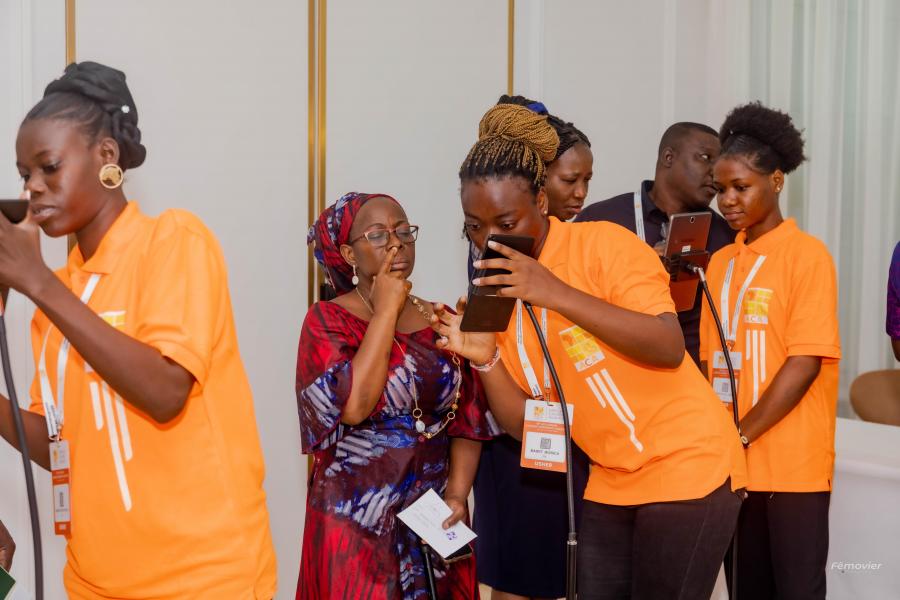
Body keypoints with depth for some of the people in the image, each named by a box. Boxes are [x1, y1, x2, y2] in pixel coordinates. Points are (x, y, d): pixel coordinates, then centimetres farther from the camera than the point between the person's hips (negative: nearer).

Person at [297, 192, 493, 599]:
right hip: (357, 523, -4)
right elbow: (353, 406, -22)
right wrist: (387, 309, -15)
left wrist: (457, 494, -8)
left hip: (434, 521, 4)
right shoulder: (326, 320, -6)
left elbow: (468, 421, 6)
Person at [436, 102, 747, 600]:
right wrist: (484, 359, -15)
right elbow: (524, 423, 3)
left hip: (687, 466, -6)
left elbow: (670, 349, -26)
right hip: (611, 481, 6)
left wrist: (557, 293, -30)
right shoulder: (497, 296, 2)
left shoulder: (603, 244, -14)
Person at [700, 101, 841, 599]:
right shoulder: (720, 262, 11)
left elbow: (805, 361, -13)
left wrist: (741, 435, -16)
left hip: (792, 464, -5)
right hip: (732, 463, 5)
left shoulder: (807, 255, -6)